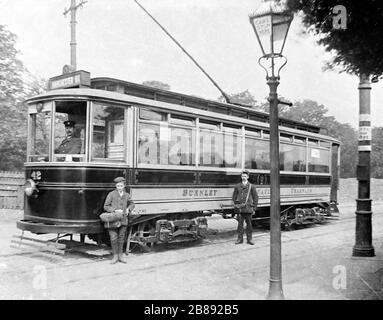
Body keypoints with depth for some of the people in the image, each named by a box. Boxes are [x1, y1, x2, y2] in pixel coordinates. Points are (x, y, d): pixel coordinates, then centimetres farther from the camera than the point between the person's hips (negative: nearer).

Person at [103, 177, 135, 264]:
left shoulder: (127, 195, 8)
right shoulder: (111, 194, -4)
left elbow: (132, 203, 25)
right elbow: (106, 207, -4)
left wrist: (128, 209, 6)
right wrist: (115, 210, -16)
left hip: (123, 220, 3)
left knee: (121, 238, 9)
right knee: (114, 238, -2)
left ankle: (120, 255, 22)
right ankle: (115, 256, 12)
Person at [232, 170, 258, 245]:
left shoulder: (251, 186, 3)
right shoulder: (237, 186, 7)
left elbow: (255, 198, 5)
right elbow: (234, 197, 13)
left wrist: (254, 208, 1)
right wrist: (236, 205, 4)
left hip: (248, 208, -1)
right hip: (240, 209, 1)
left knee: (249, 224, 4)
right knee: (240, 224, 3)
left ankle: (249, 239, 12)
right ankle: (240, 239, 10)